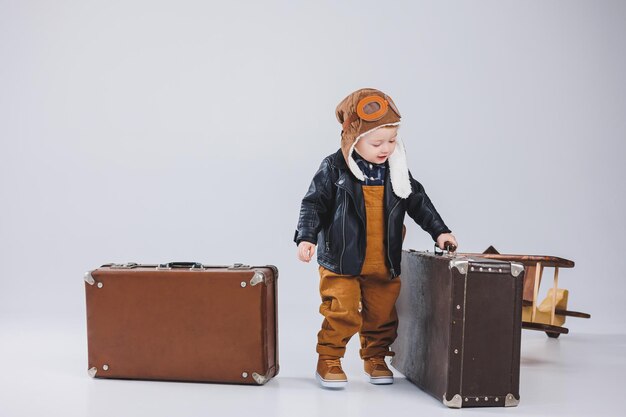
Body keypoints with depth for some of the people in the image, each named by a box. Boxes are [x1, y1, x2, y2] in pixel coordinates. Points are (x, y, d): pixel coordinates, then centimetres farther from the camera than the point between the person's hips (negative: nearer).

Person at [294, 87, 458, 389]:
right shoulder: (334, 169, -9)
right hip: (342, 261, -4)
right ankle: (328, 362, 11)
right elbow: (314, 203, -9)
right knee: (341, 314, -7)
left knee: (382, 315, 12)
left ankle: (375, 358, 32)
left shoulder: (397, 171, 3)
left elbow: (418, 202, 13)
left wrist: (439, 231, 8)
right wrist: (306, 237, -20)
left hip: (384, 263, 5)